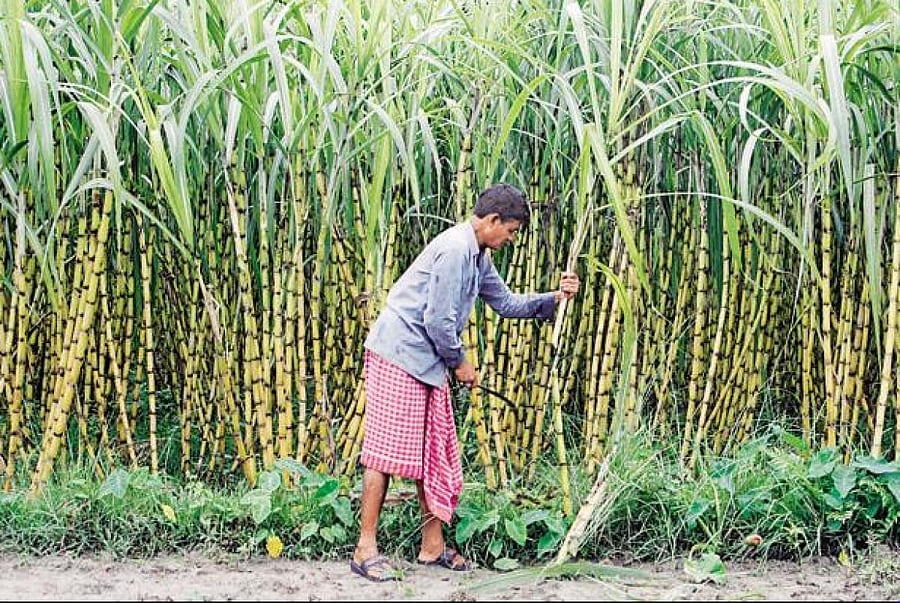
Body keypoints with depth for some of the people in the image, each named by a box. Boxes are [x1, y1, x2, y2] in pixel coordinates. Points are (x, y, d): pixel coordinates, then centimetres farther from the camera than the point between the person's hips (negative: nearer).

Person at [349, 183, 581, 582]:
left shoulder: (478, 257, 14)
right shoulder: (455, 249, -18)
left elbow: (505, 302, 22)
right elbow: (438, 320, -20)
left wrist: (554, 298, 10)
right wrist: (460, 363, -6)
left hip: (427, 365, 10)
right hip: (398, 357, -10)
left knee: (434, 454, 10)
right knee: (386, 449, -8)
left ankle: (432, 547, 16)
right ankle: (365, 550, -5)